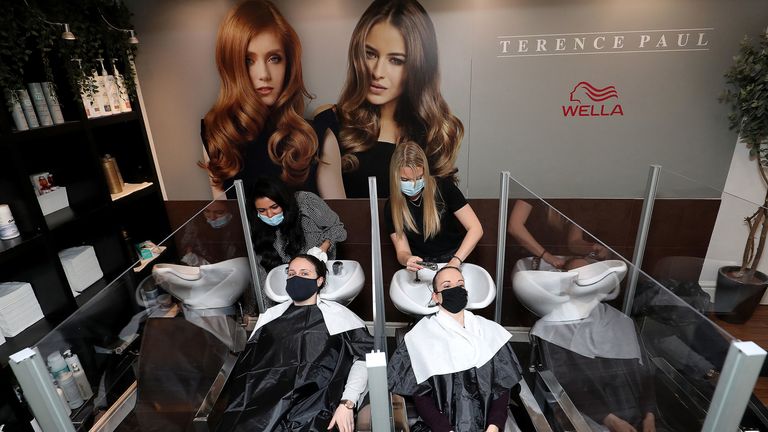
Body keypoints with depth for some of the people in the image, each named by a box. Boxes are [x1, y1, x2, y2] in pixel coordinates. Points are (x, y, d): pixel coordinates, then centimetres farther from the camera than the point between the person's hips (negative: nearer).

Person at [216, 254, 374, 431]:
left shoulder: (337, 314, 6)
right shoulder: (271, 315, 18)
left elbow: (365, 355, -1)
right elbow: (247, 361, 14)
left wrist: (347, 403, -12)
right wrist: (237, 408, 0)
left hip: (312, 405, -2)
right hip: (263, 401, 3)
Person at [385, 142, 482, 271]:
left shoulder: (444, 187, -11)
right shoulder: (392, 207, -4)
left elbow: (476, 229, -11)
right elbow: (402, 251, -3)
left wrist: (455, 261, -24)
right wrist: (408, 259, -27)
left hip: (454, 260, -3)